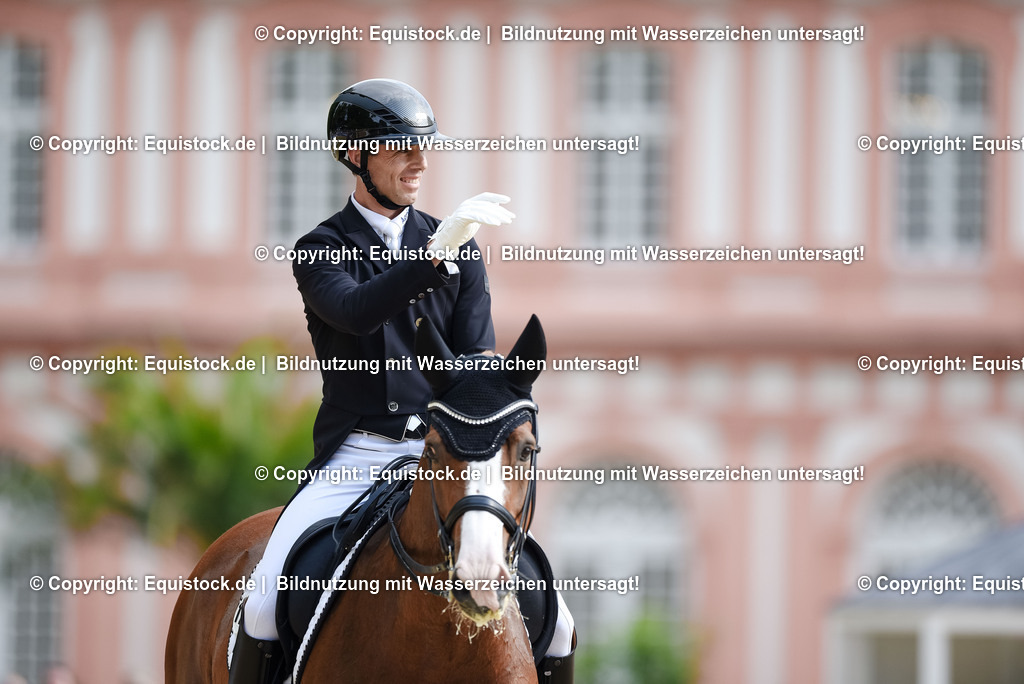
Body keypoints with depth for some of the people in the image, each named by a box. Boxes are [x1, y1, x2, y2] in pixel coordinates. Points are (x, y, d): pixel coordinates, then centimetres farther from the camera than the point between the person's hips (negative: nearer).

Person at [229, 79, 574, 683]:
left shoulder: (462, 248, 12)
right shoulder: (321, 249, 2)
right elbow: (356, 311, -20)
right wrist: (439, 251, -33)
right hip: (355, 459, -2)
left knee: (553, 622, -10)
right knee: (264, 611, -20)